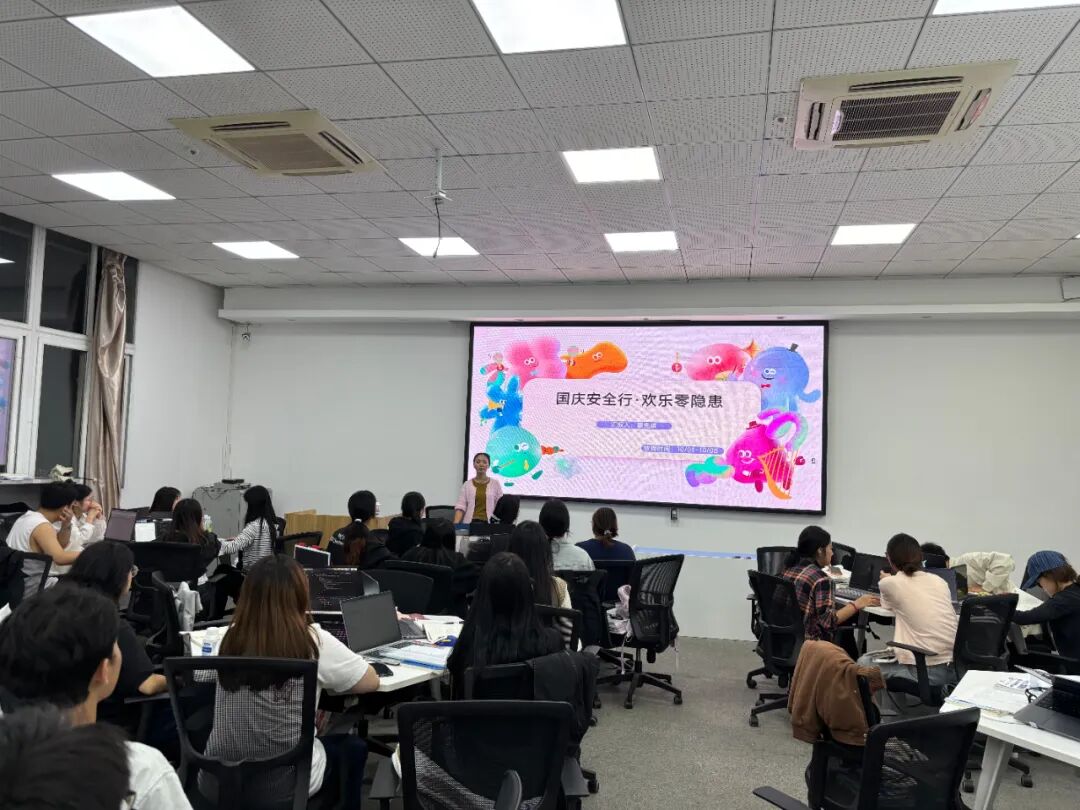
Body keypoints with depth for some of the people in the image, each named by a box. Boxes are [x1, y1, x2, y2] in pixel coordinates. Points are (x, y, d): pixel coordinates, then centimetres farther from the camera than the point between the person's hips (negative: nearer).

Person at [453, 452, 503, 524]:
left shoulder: (495, 484, 7)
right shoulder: (467, 485, 7)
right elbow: (460, 506, -2)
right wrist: (455, 524, -16)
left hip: (489, 523, 0)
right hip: (470, 523, 0)